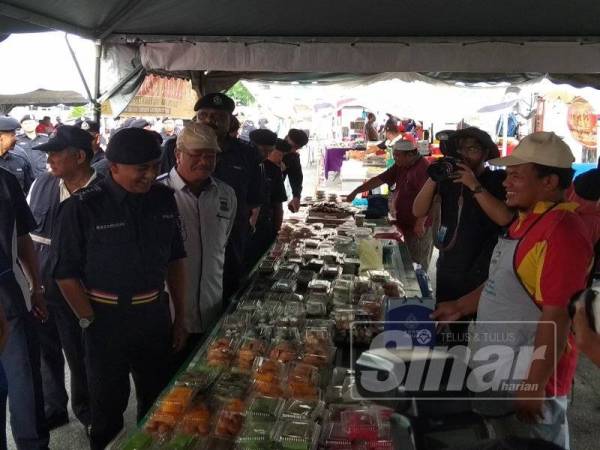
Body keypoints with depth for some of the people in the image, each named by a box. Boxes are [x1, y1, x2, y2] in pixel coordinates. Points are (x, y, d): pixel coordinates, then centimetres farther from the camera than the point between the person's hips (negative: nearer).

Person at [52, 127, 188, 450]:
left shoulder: (164, 199, -1)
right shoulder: (82, 206, -14)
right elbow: (66, 272, -9)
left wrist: (180, 317, 7)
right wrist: (91, 322, -12)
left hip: (155, 314, 4)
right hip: (107, 318, -4)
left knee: (158, 399, 18)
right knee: (109, 404, 13)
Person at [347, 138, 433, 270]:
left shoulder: (423, 169, -19)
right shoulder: (400, 166, 10)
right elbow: (380, 179, 14)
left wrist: (420, 223, -25)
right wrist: (356, 191, 11)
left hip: (419, 227, -9)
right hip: (407, 223, 9)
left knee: (418, 264, -2)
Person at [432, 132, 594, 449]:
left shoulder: (561, 231, -23)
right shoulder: (527, 219, 9)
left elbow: (558, 315, -25)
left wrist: (535, 385, -24)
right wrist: (461, 307, 15)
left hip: (528, 376, -9)